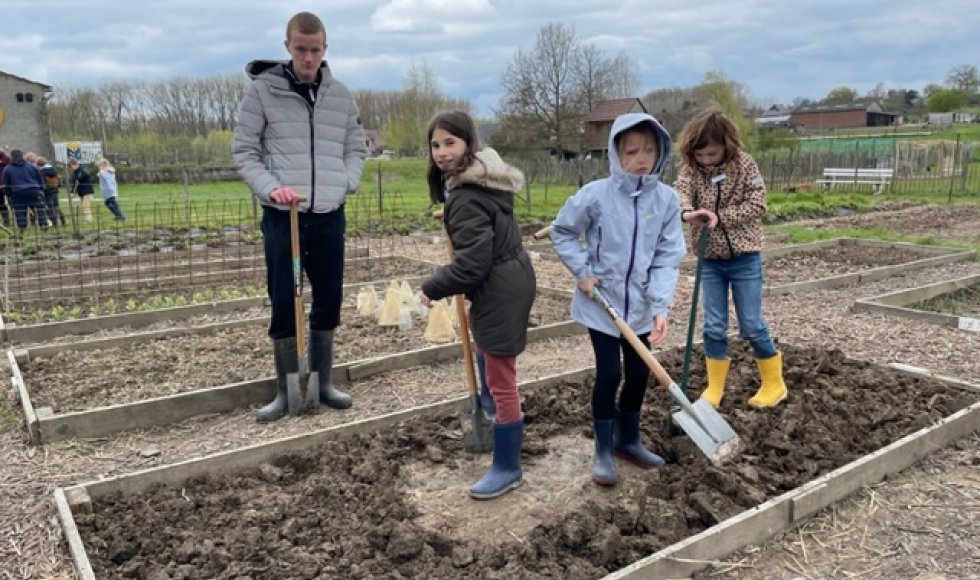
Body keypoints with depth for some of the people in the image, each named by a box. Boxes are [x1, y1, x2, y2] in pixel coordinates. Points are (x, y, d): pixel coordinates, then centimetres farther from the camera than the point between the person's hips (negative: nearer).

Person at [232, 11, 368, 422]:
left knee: (329, 302, 9)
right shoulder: (263, 90, -2)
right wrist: (270, 187, -17)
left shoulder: (340, 95, 7)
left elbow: (357, 147, 14)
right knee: (283, 305, 2)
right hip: (282, 217, -3)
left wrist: (346, 182, -5)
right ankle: (286, 390, 16)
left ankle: (323, 383, 24)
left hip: (329, 216, 3)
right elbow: (244, 150, -1)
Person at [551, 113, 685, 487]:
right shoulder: (596, 195, -16)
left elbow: (668, 258, -7)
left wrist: (660, 306, -17)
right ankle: (603, 451, 19)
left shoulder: (666, 199, -8)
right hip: (601, 303, -3)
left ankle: (628, 441, 36)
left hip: (640, 306, 4)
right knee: (609, 375, -1)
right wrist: (582, 271, -9)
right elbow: (561, 231, -1)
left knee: (639, 375, 13)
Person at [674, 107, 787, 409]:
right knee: (714, 327, 6)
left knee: (752, 326, 3)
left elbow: (757, 205, -12)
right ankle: (714, 387, 20)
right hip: (710, 260, 2)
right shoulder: (691, 169, -3)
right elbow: (679, 192, -22)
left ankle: (774, 384, 22)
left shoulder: (745, 164, -7)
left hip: (744, 258, -2)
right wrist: (688, 212, -44)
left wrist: (719, 217, -22)